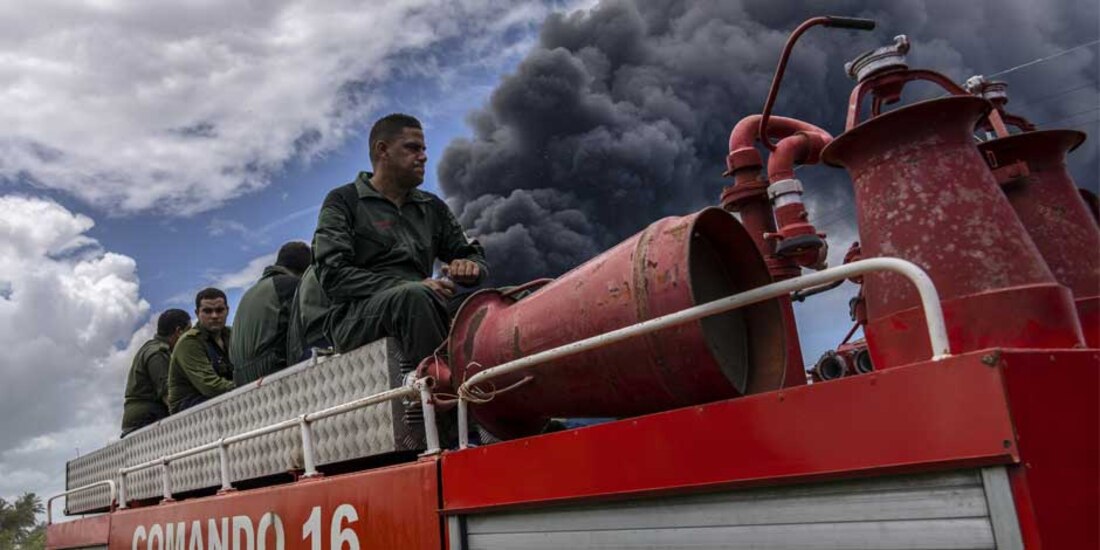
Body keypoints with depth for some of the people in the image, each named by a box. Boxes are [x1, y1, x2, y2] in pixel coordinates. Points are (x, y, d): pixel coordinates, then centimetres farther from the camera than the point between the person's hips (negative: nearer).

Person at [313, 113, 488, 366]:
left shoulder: (433, 207, 24)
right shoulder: (343, 201, 9)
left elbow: (474, 253, 24)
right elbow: (332, 275, -6)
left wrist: (470, 266, -4)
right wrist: (413, 287, -18)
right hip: (355, 318, -4)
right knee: (415, 295, -37)